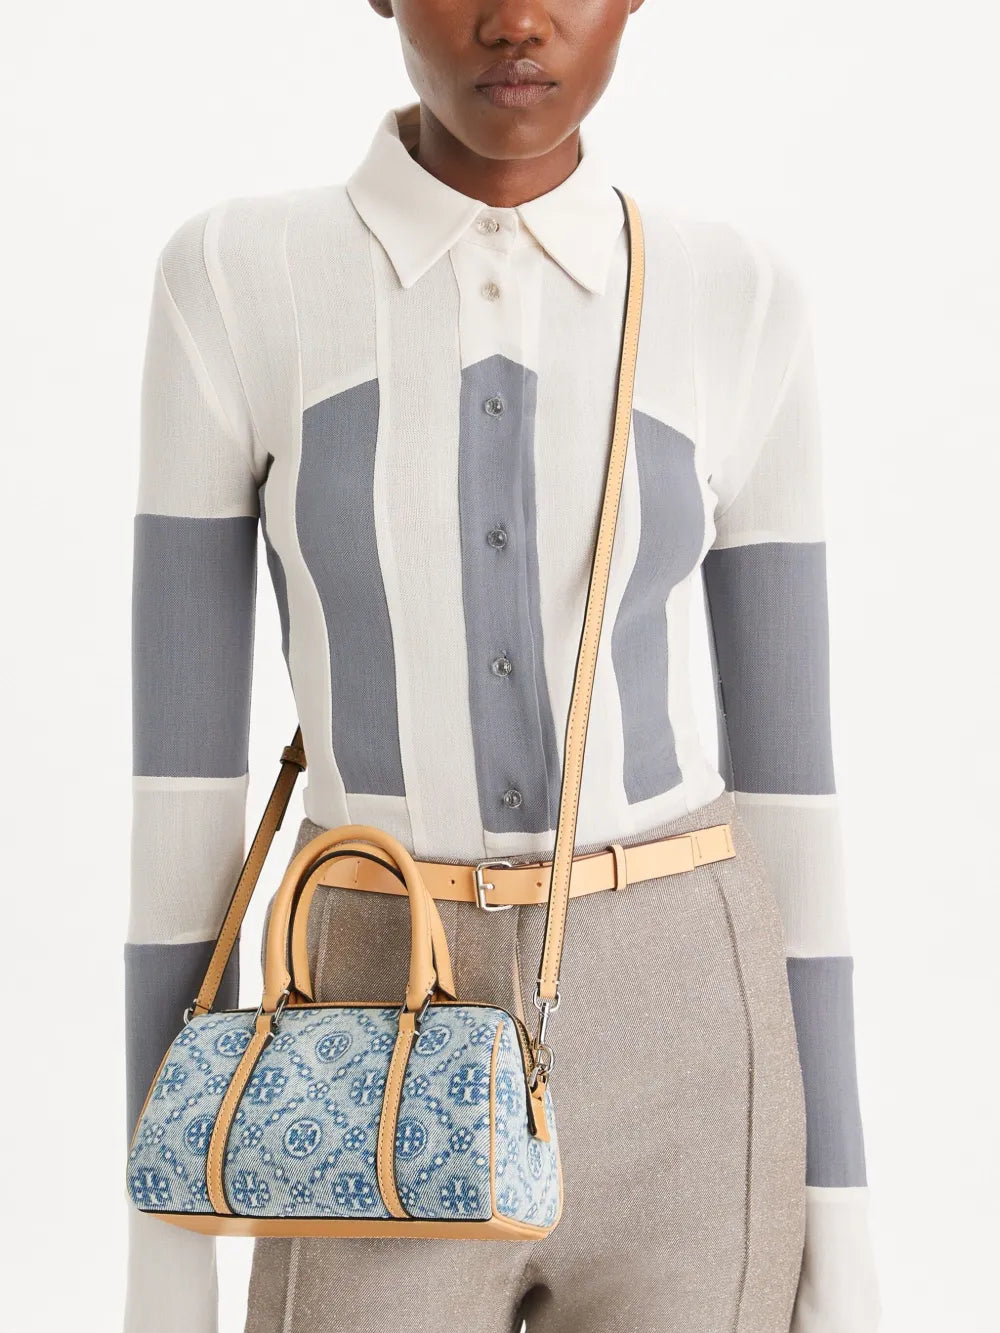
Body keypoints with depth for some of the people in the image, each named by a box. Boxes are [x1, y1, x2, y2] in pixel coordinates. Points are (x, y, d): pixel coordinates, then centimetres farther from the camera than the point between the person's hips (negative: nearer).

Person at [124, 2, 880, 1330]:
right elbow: (181, 758, -4)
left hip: (680, 1075, 1)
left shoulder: (740, 308, 0)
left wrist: (840, 1216, 3)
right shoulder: (236, 280, -4)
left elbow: (788, 759, 2)